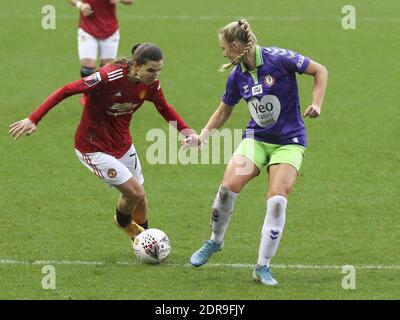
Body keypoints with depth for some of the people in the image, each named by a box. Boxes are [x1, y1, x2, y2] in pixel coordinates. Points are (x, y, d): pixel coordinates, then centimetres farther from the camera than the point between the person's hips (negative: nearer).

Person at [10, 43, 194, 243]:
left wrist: (186, 131, -4)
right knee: (134, 192, -12)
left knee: (139, 196, 14)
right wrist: (33, 119, -30)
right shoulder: (109, 77, -33)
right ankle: (123, 221, 23)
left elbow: (164, 108, 9)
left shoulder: (151, 84, -12)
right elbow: (66, 91, -28)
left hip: (122, 143, 6)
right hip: (93, 149, -6)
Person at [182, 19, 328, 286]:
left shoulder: (279, 59, -15)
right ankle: (215, 241, 10)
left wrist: (316, 105, -17)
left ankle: (263, 267, -6)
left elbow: (320, 71, -7)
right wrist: (203, 136, 1)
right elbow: (223, 112, 15)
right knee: (228, 187, -18)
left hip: (289, 141, -4)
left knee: (277, 200, -19)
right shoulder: (237, 76, 1)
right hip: (256, 139, 4)